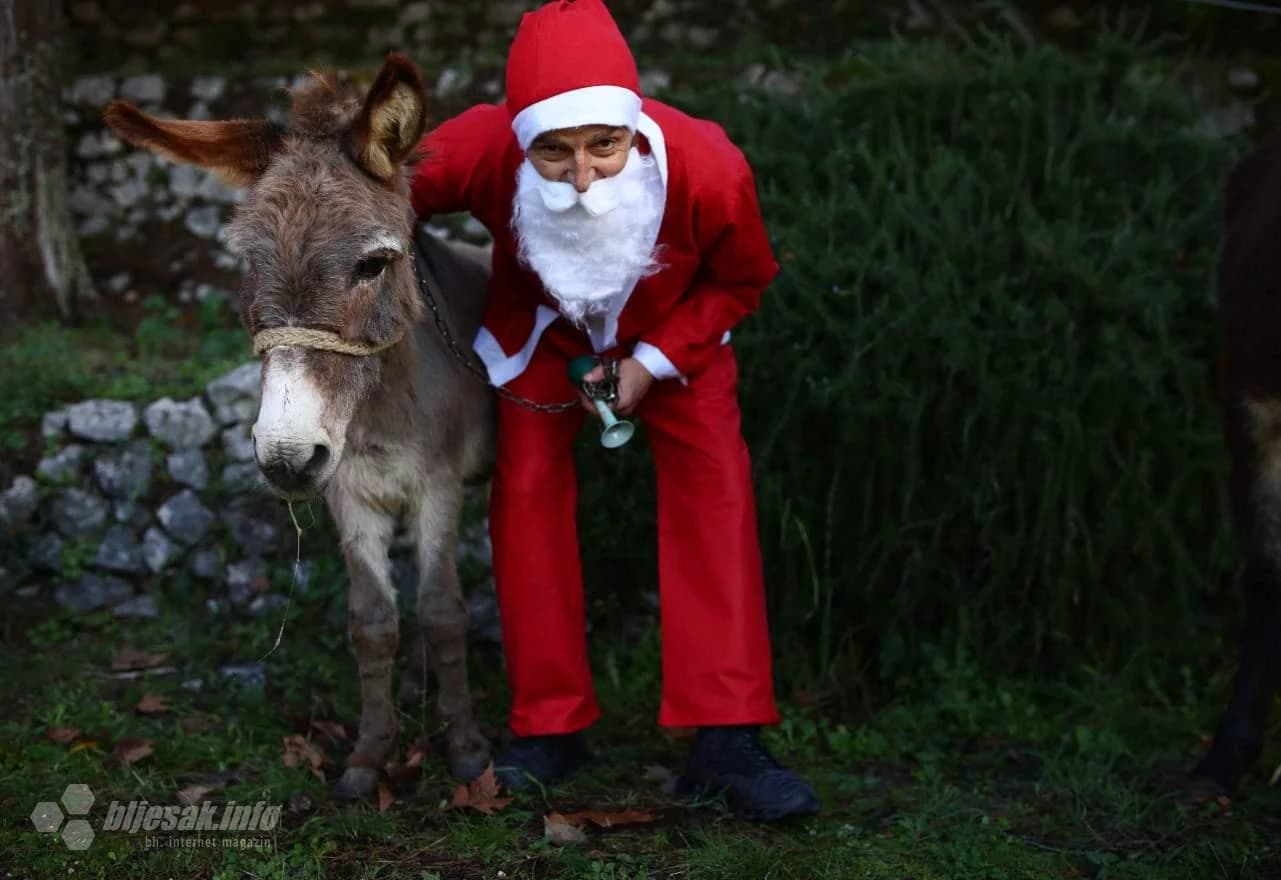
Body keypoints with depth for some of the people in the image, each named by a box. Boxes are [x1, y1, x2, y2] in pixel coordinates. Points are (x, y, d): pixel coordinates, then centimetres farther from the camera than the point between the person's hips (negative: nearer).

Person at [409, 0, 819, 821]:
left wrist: (653, 363, -22)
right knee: (527, 493, -7)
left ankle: (725, 738, -12)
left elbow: (743, 281, -16)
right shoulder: (481, 148, -38)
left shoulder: (710, 170, -39)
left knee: (713, 491, -14)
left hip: (674, 333, -1)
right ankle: (552, 727, 5)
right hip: (543, 329, 1)